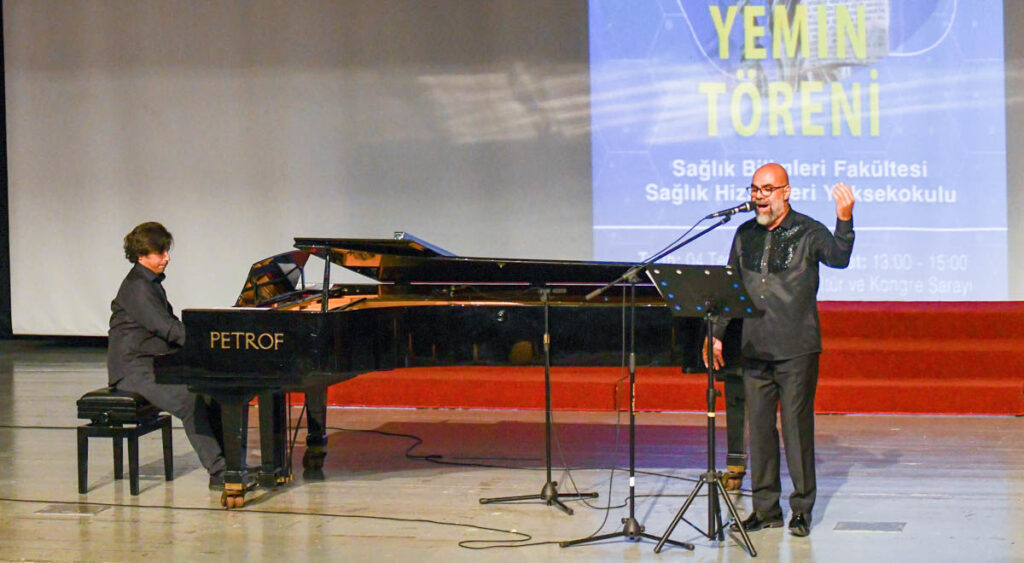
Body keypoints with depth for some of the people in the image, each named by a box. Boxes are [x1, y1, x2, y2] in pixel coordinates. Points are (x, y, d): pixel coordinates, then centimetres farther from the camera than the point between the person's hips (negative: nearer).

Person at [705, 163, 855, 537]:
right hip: (755, 350, 5)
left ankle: (802, 509, 8)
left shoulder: (807, 232, -3)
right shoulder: (745, 235, 11)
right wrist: (716, 334, 13)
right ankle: (765, 509, 16)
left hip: (797, 351, -5)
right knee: (759, 428, 7)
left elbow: (838, 258, -20)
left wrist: (845, 219, -35)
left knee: (797, 427, -2)